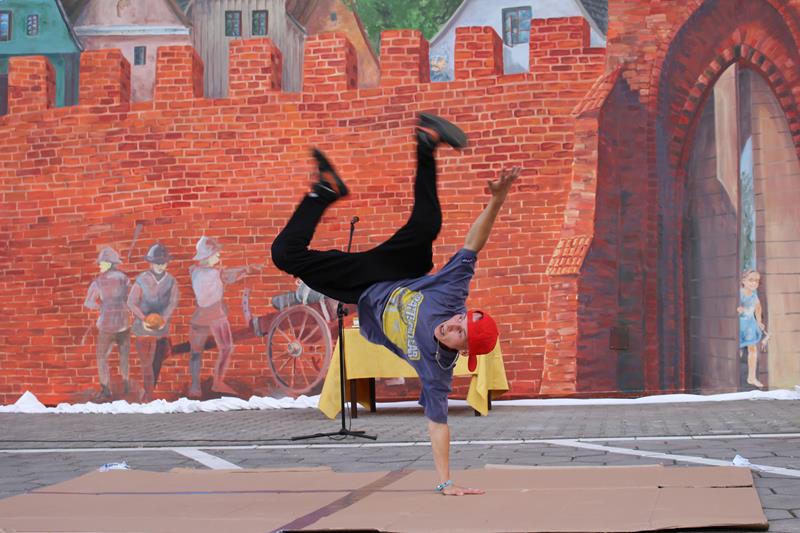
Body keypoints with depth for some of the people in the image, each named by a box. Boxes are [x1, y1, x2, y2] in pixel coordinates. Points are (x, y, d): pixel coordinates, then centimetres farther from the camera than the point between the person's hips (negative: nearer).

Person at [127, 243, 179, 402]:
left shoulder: (171, 281, -3)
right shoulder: (141, 280, -10)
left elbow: (173, 302, -11)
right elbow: (131, 302, -9)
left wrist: (164, 319, -29)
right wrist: (143, 319, -25)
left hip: (162, 329, 3)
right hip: (144, 329, -3)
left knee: (158, 362, 12)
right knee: (147, 363, -5)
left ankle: (146, 393, 30)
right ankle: (147, 397, 2)